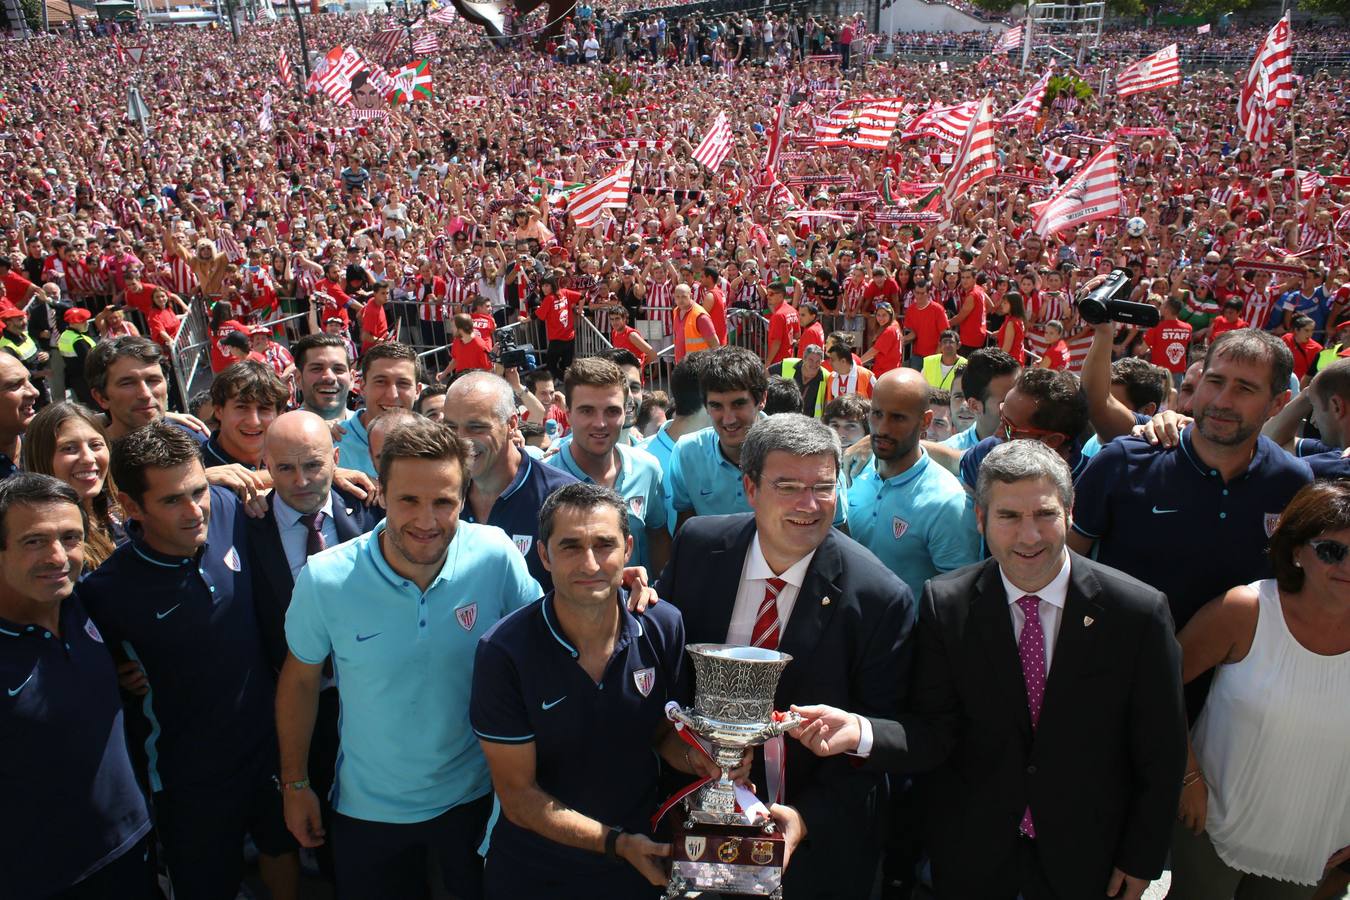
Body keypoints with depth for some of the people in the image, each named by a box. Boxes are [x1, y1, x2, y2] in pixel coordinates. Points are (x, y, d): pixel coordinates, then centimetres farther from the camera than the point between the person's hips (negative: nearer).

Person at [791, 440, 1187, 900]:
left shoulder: (1138, 610, -15)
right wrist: (860, 732, -32)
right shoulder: (945, 604, -12)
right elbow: (935, 732, -13)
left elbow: (1160, 752, -6)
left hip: (1084, 860, 0)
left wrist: (1140, 861, 0)